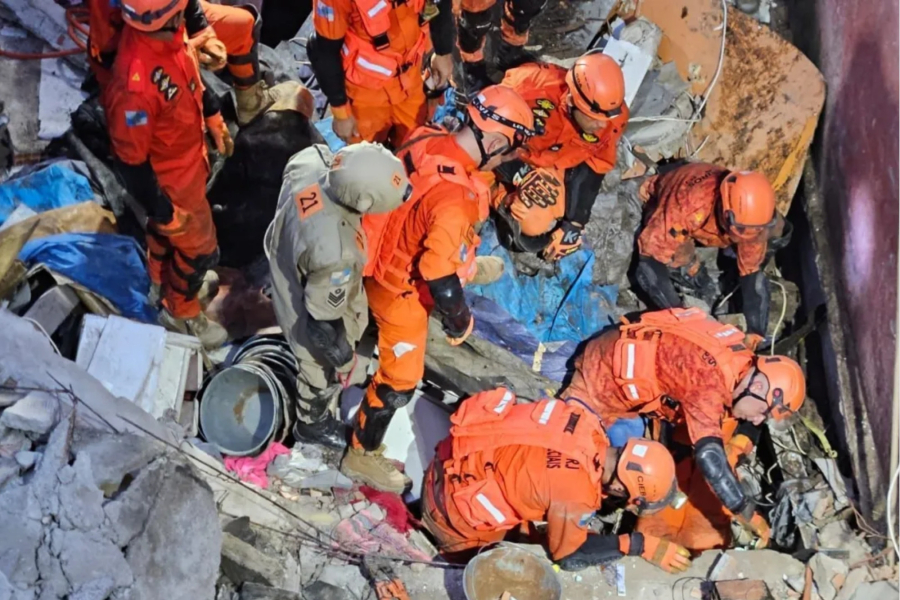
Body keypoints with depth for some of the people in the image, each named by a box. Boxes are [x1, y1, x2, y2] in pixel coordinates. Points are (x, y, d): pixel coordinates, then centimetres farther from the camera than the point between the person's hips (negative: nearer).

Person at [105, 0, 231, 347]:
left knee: (164, 231, 32)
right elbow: (131, 160, -30)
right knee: (198, 246, 15)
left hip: (188, 156, 7)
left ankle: (165, 279, 61)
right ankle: (181, 313, 43)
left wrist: (214, 118, 17)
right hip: (171, 177, -7)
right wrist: (163, 211, -18)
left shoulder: (167, 33, -19)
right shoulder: (135, 81, -43)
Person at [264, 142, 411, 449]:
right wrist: (345, 360, -11)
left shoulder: (309, 160, -29)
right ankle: (313, 424, 59)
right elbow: (324, 320, -31)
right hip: (311, 318, -7)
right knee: (326, 376, 26)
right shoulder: (335, 254, -47)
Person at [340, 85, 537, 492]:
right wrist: (459, 324, -14)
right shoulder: (454, 199, -39)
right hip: (403, 290, -8)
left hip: (387, 257, 8)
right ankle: (362, 455, 29)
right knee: (400, 379, 11)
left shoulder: (426, 139, -14)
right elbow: (441, 280, -34)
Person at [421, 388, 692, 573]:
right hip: (456, 500, -7)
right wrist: (640, 545, -17)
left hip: (468, 461, 7)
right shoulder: (575, 493, -35)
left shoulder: (585, 421, -16)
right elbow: (569, 554, -16)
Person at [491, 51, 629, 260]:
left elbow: (594, 172, -10)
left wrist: (575, 224, -14)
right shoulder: (535, 92, -39)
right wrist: (522, 176, -37)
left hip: (556, 162, 4)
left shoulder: (613, 120, -23)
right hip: (511, 154, -4)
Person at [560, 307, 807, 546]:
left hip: (623, 364, 8)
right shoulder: (708, 380, -38)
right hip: (599, 380, -8)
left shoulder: (741, 359, -10)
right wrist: (748, 516, -39)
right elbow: (709, 456, -44)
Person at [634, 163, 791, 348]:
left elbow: (751, 271, -20)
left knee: (778, 234, -14)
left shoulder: (753, 215, -32)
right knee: (648, 270, -33)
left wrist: (755, 332, -26)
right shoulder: (688, 206, -48)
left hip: (715, 222, 4)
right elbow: (650, 251, -42)